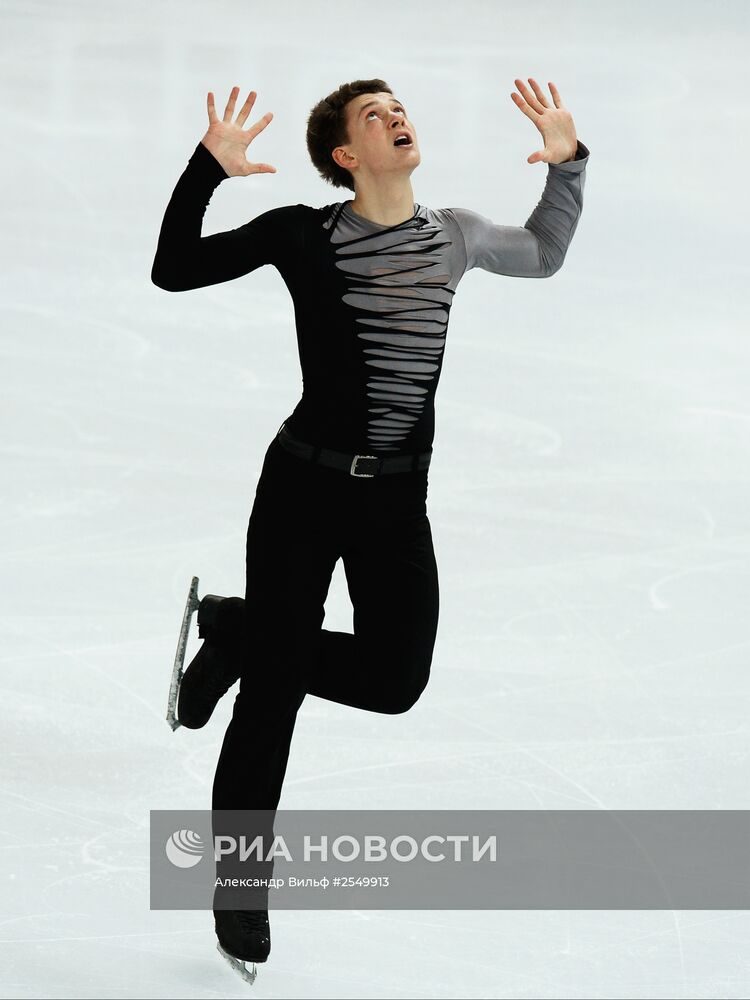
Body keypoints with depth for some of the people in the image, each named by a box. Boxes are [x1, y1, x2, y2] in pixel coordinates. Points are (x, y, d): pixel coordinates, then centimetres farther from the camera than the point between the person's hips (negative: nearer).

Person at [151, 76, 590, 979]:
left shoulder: (455, 236, 5)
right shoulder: (303, 234, -6)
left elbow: (544, 255, 25)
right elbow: (174, 271, -8)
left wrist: (567, 162, 12)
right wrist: (208, 169, -20)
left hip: (398, 498, 4)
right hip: (305, 481, -4)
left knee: (393, 681, -1)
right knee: (273, 694, -1)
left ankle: (236, 630, 24)